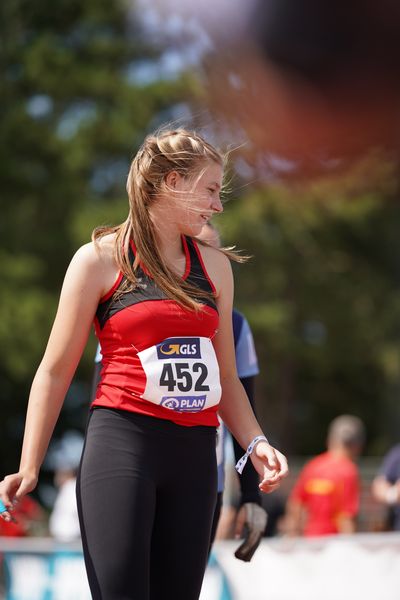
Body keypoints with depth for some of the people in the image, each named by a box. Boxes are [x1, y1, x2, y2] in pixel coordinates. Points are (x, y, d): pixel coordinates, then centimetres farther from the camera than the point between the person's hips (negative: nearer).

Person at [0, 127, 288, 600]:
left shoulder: (215, 267, 16)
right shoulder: (101, 259, 1)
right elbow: (56, 371, 1)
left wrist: (255, 443, 4)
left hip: (194, 454, 5)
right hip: (123, 442, -5)